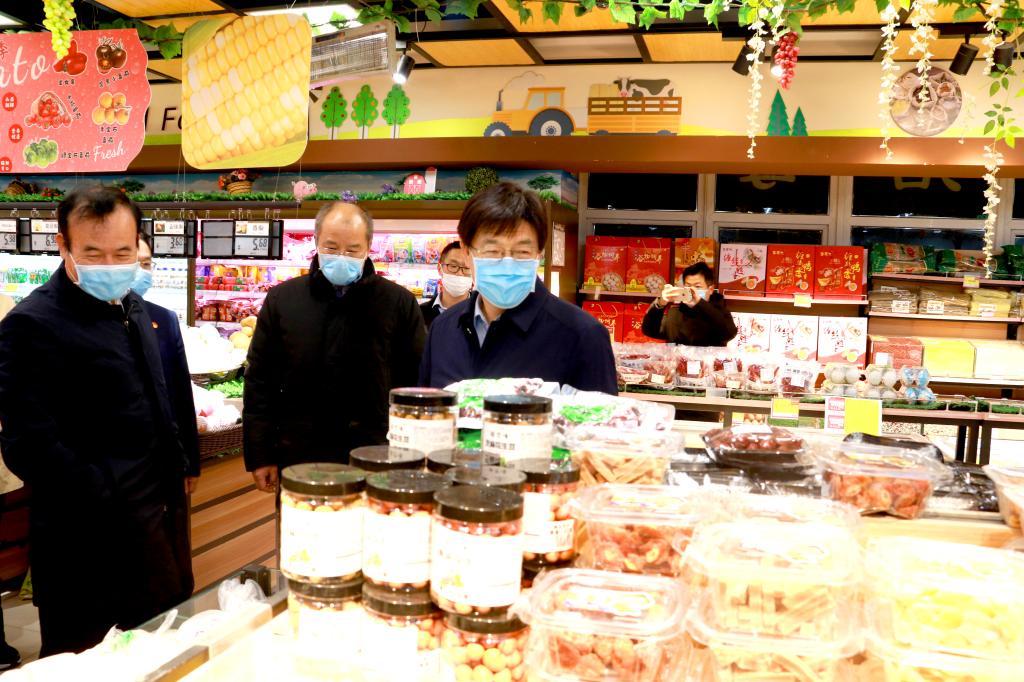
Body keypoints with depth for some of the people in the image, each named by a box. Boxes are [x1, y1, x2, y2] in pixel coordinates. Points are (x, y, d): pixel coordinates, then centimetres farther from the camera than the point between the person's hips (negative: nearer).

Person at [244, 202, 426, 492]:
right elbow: (259, 381, 7)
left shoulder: (399, 303, -1)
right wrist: (260, 456, 3)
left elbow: (416, 385, 2)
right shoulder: (282, 299, 4)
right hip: (298, 459, 2)